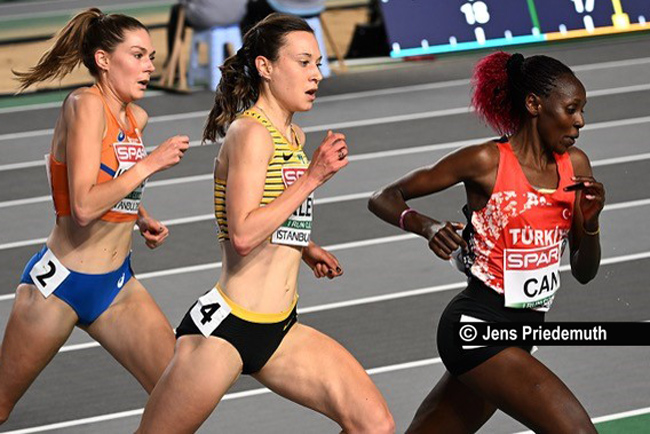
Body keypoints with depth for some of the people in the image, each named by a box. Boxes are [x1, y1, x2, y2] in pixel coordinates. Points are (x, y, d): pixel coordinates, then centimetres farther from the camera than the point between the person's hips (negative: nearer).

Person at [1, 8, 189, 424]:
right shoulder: (85, 105, -17)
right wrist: (150, 163, -21)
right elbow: (84, 206, -26)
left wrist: (143, 218, 8)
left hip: (118, 285, 7)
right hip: (61, 281, -7)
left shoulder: (137, 118, 6)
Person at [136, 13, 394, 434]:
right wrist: (312, 178, -20)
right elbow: (242, 234, -25)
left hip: (280, 331, 8)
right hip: (225, 327, -8)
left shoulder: (295, 137, 14)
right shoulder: (250, 132, -13)